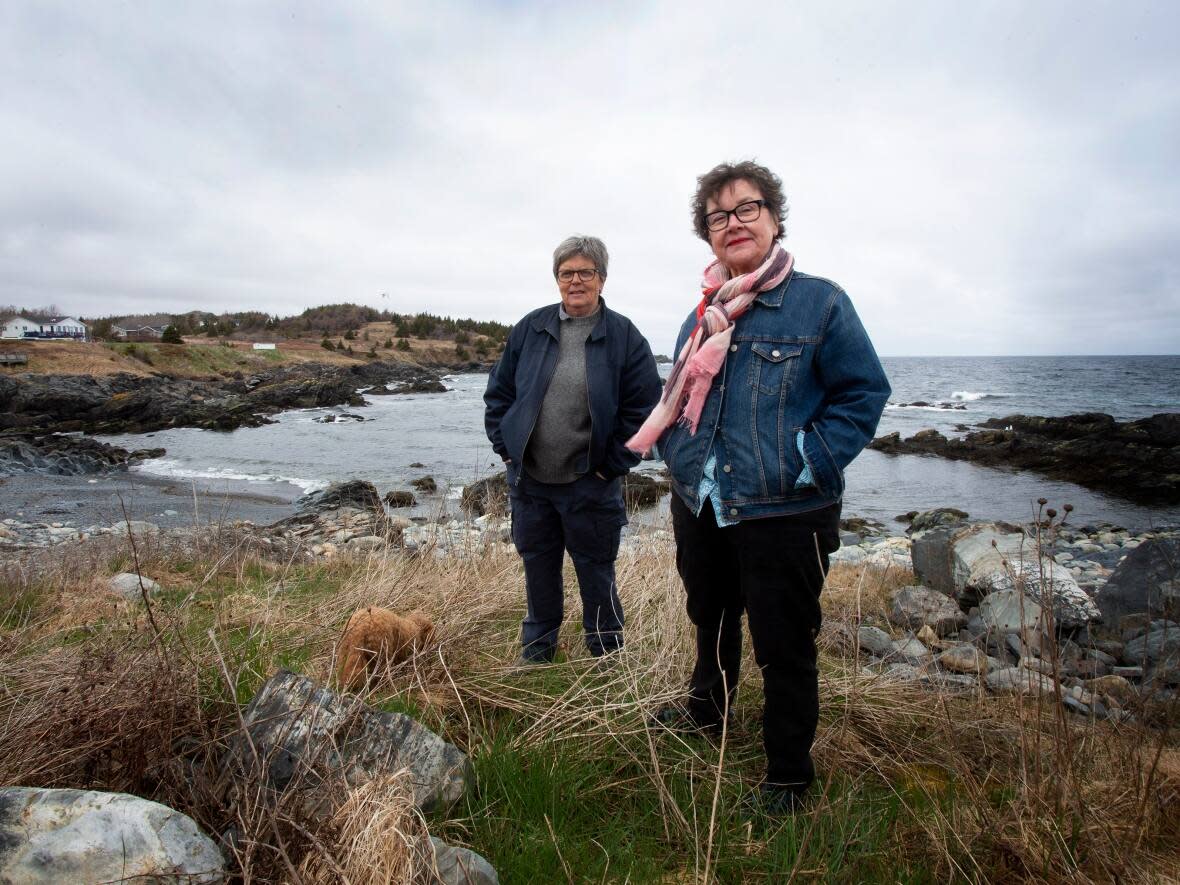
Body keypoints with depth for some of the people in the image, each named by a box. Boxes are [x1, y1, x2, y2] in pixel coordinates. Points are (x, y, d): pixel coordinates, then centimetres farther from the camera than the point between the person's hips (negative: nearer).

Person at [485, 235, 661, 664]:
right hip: (529, 480, 3)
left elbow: (644, 408, -7)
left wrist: (612, 465, -9)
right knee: (538, 566, 18)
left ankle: (607, 656, 30)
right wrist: (505, 447, 2)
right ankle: (537, 649, 38)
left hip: (590, 484, -3)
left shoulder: (624, 337, -6)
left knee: (595, 571, 10)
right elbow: (499, 392, 9)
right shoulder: (530, 328, 3)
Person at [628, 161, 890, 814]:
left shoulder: (819, 302, -7)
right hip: (700, 508, 6)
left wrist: (805, 464, -17)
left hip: (783, 517, -6)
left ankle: (788, 778, 28)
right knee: (710, 618, 25)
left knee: (783, 649, 6)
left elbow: (863, 394, -8)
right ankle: (706, 708, 52)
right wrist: (676, 453, 5)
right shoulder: (703, 315, 10)